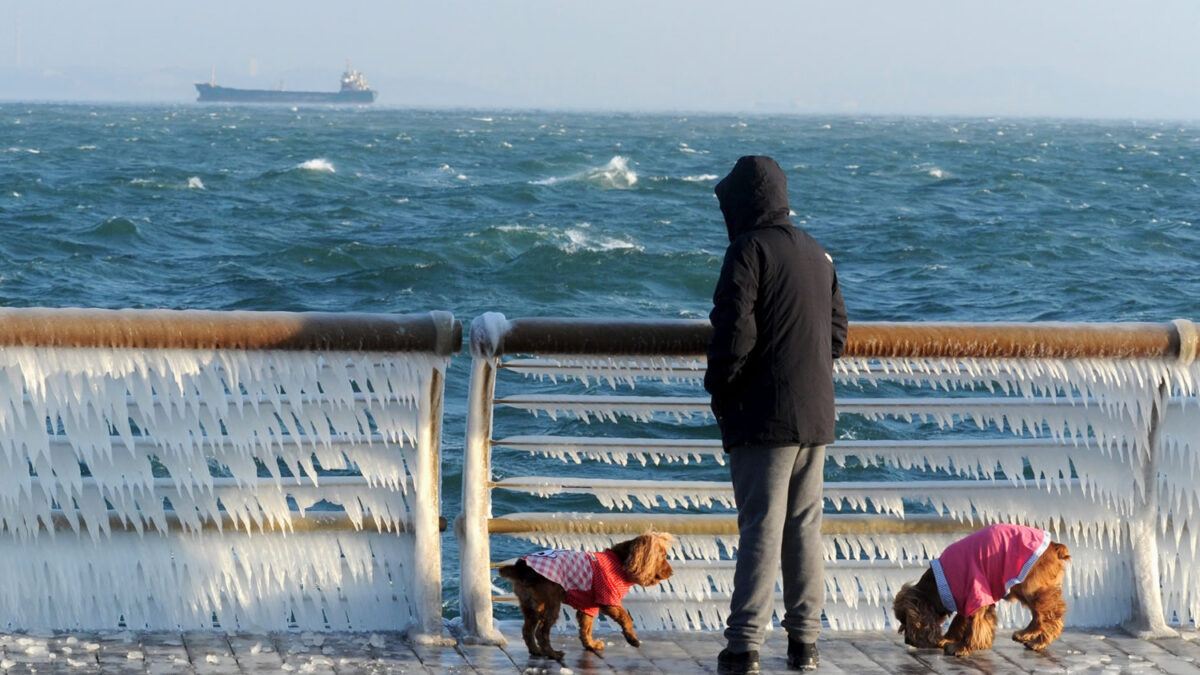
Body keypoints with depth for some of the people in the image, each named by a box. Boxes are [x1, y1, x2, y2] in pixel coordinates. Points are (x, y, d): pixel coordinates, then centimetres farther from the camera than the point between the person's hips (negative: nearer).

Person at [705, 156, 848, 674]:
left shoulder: (749, 250, -10)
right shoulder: (816, 253, 14)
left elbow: (734, 334, -16)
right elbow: (837, 331, 17)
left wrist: (719, 389, -2)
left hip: (764, 416, -7)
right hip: (815, 415, 7)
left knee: (761, 528, -7)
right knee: (804, 527, 11)